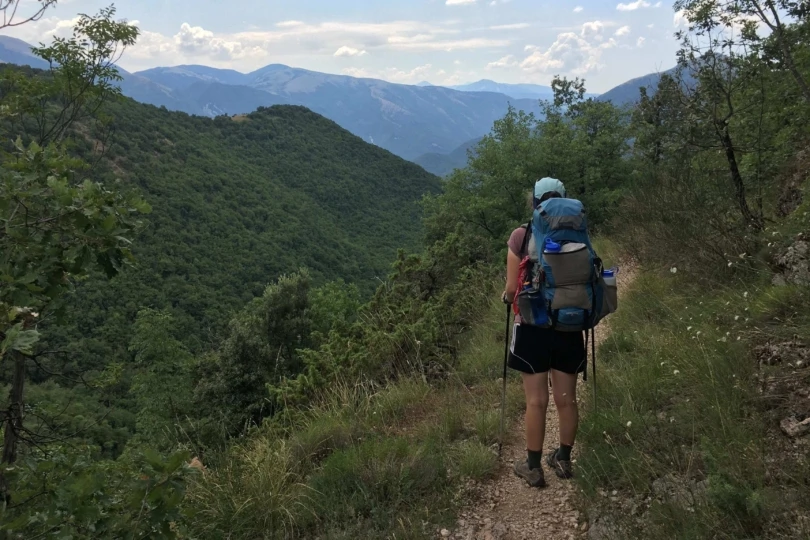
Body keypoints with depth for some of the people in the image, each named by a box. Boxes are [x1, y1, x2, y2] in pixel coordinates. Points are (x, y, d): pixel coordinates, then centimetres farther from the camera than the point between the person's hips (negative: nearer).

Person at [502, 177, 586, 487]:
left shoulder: (521, 236, -9)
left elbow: (512, 289, -9)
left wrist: (507, 297, 14)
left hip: (533, 327, -3)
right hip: (568, 328, 3)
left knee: (536, 400, 5)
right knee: (566, 398, 13)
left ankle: (533, 467, 15)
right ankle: (563, 459, 28)